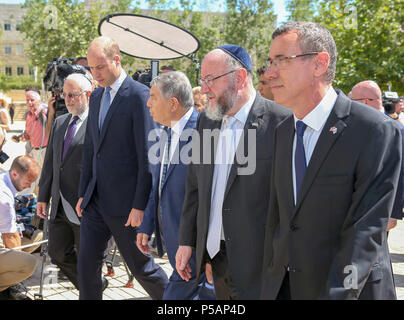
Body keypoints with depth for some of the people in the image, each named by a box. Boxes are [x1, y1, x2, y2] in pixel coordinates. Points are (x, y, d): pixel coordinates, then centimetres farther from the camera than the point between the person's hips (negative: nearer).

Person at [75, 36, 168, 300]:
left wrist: (140, 205, -18)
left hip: (125, 204, -7)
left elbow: (147, 155, -17)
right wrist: (83, 193, 14)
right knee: (87, 264, 8)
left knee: (141, 267, 6)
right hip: (96, 199, 7)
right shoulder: (97, 96, 12)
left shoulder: (139, 96, -14)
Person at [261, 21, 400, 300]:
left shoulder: (377, 132, -16)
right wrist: (269, 284, 5)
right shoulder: (283, 131, 6)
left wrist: (337, 292, -26)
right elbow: (277, 217, 9)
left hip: (350, 287, -5)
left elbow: (366, 232, -20)